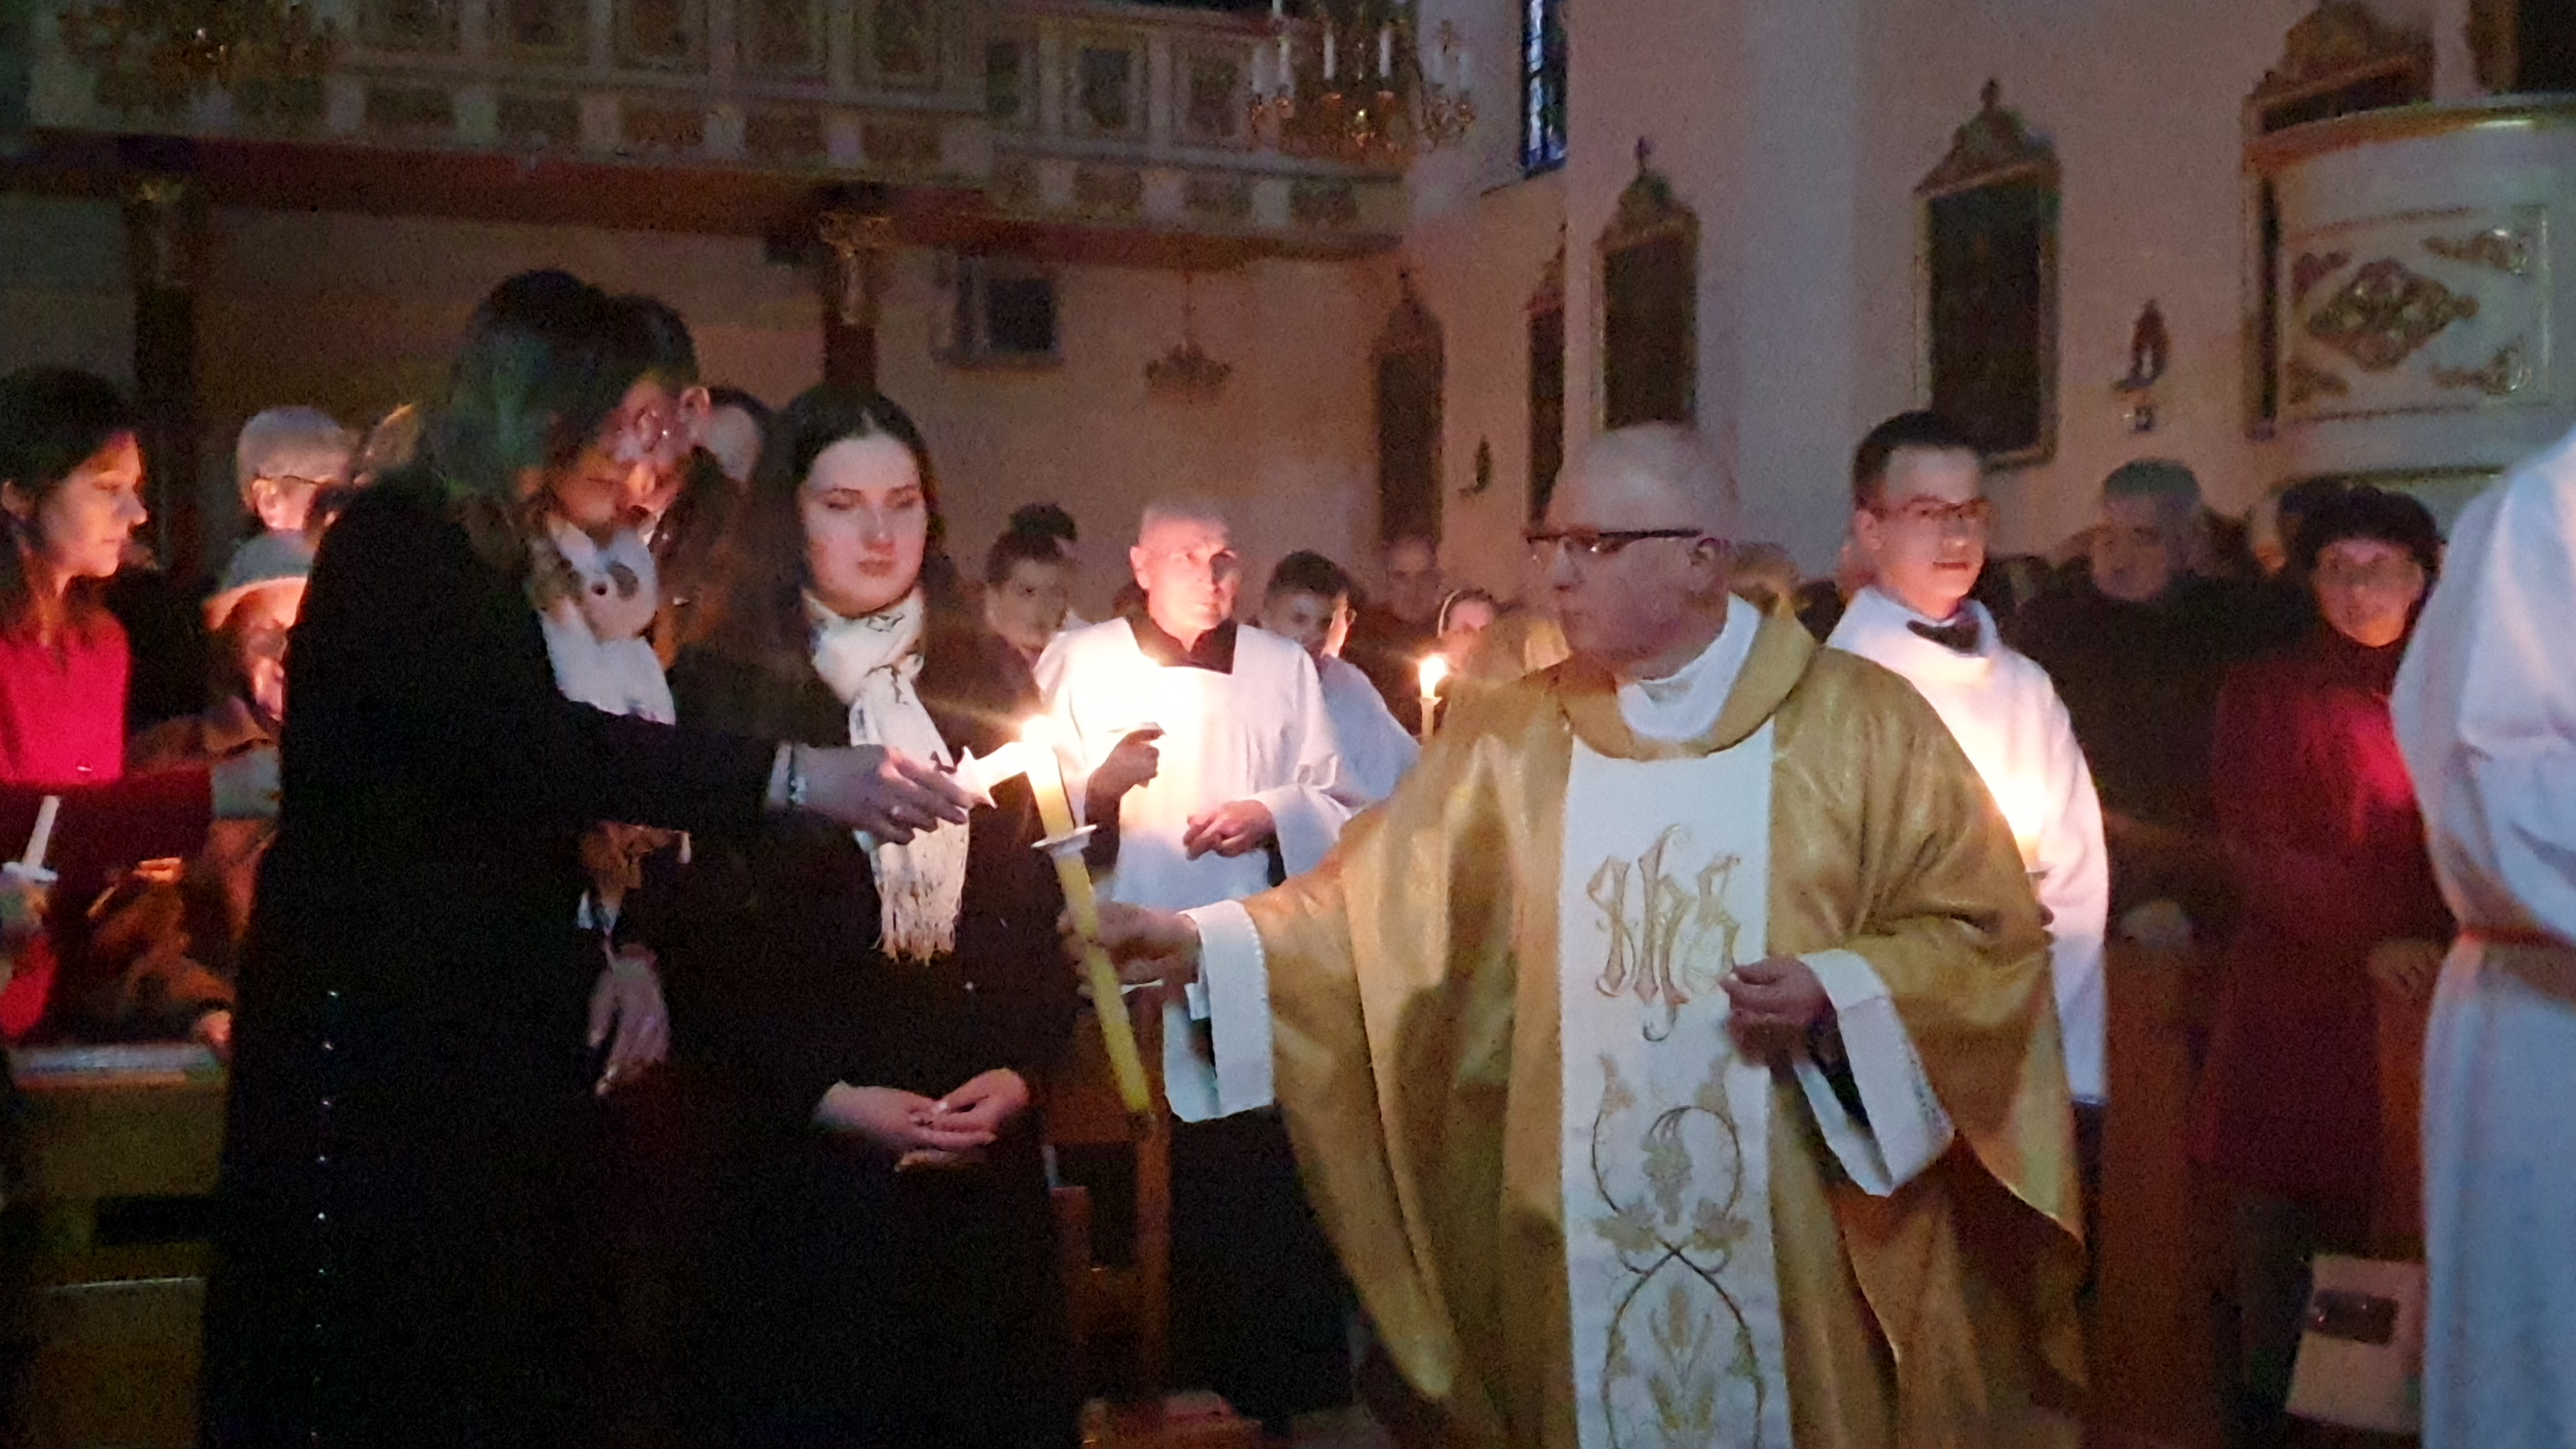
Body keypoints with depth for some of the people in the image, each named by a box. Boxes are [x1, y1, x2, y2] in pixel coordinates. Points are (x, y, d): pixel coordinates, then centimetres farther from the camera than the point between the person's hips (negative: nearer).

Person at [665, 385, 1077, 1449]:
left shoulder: (989, 677, 9)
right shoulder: (722, 686, -2)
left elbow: (1040, 900, 8)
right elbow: (701, 937, -4)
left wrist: (1024, 1067, -6)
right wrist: (827, 1096, -13)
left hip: (988, 1150, 3)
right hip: (802, 1159, -3)